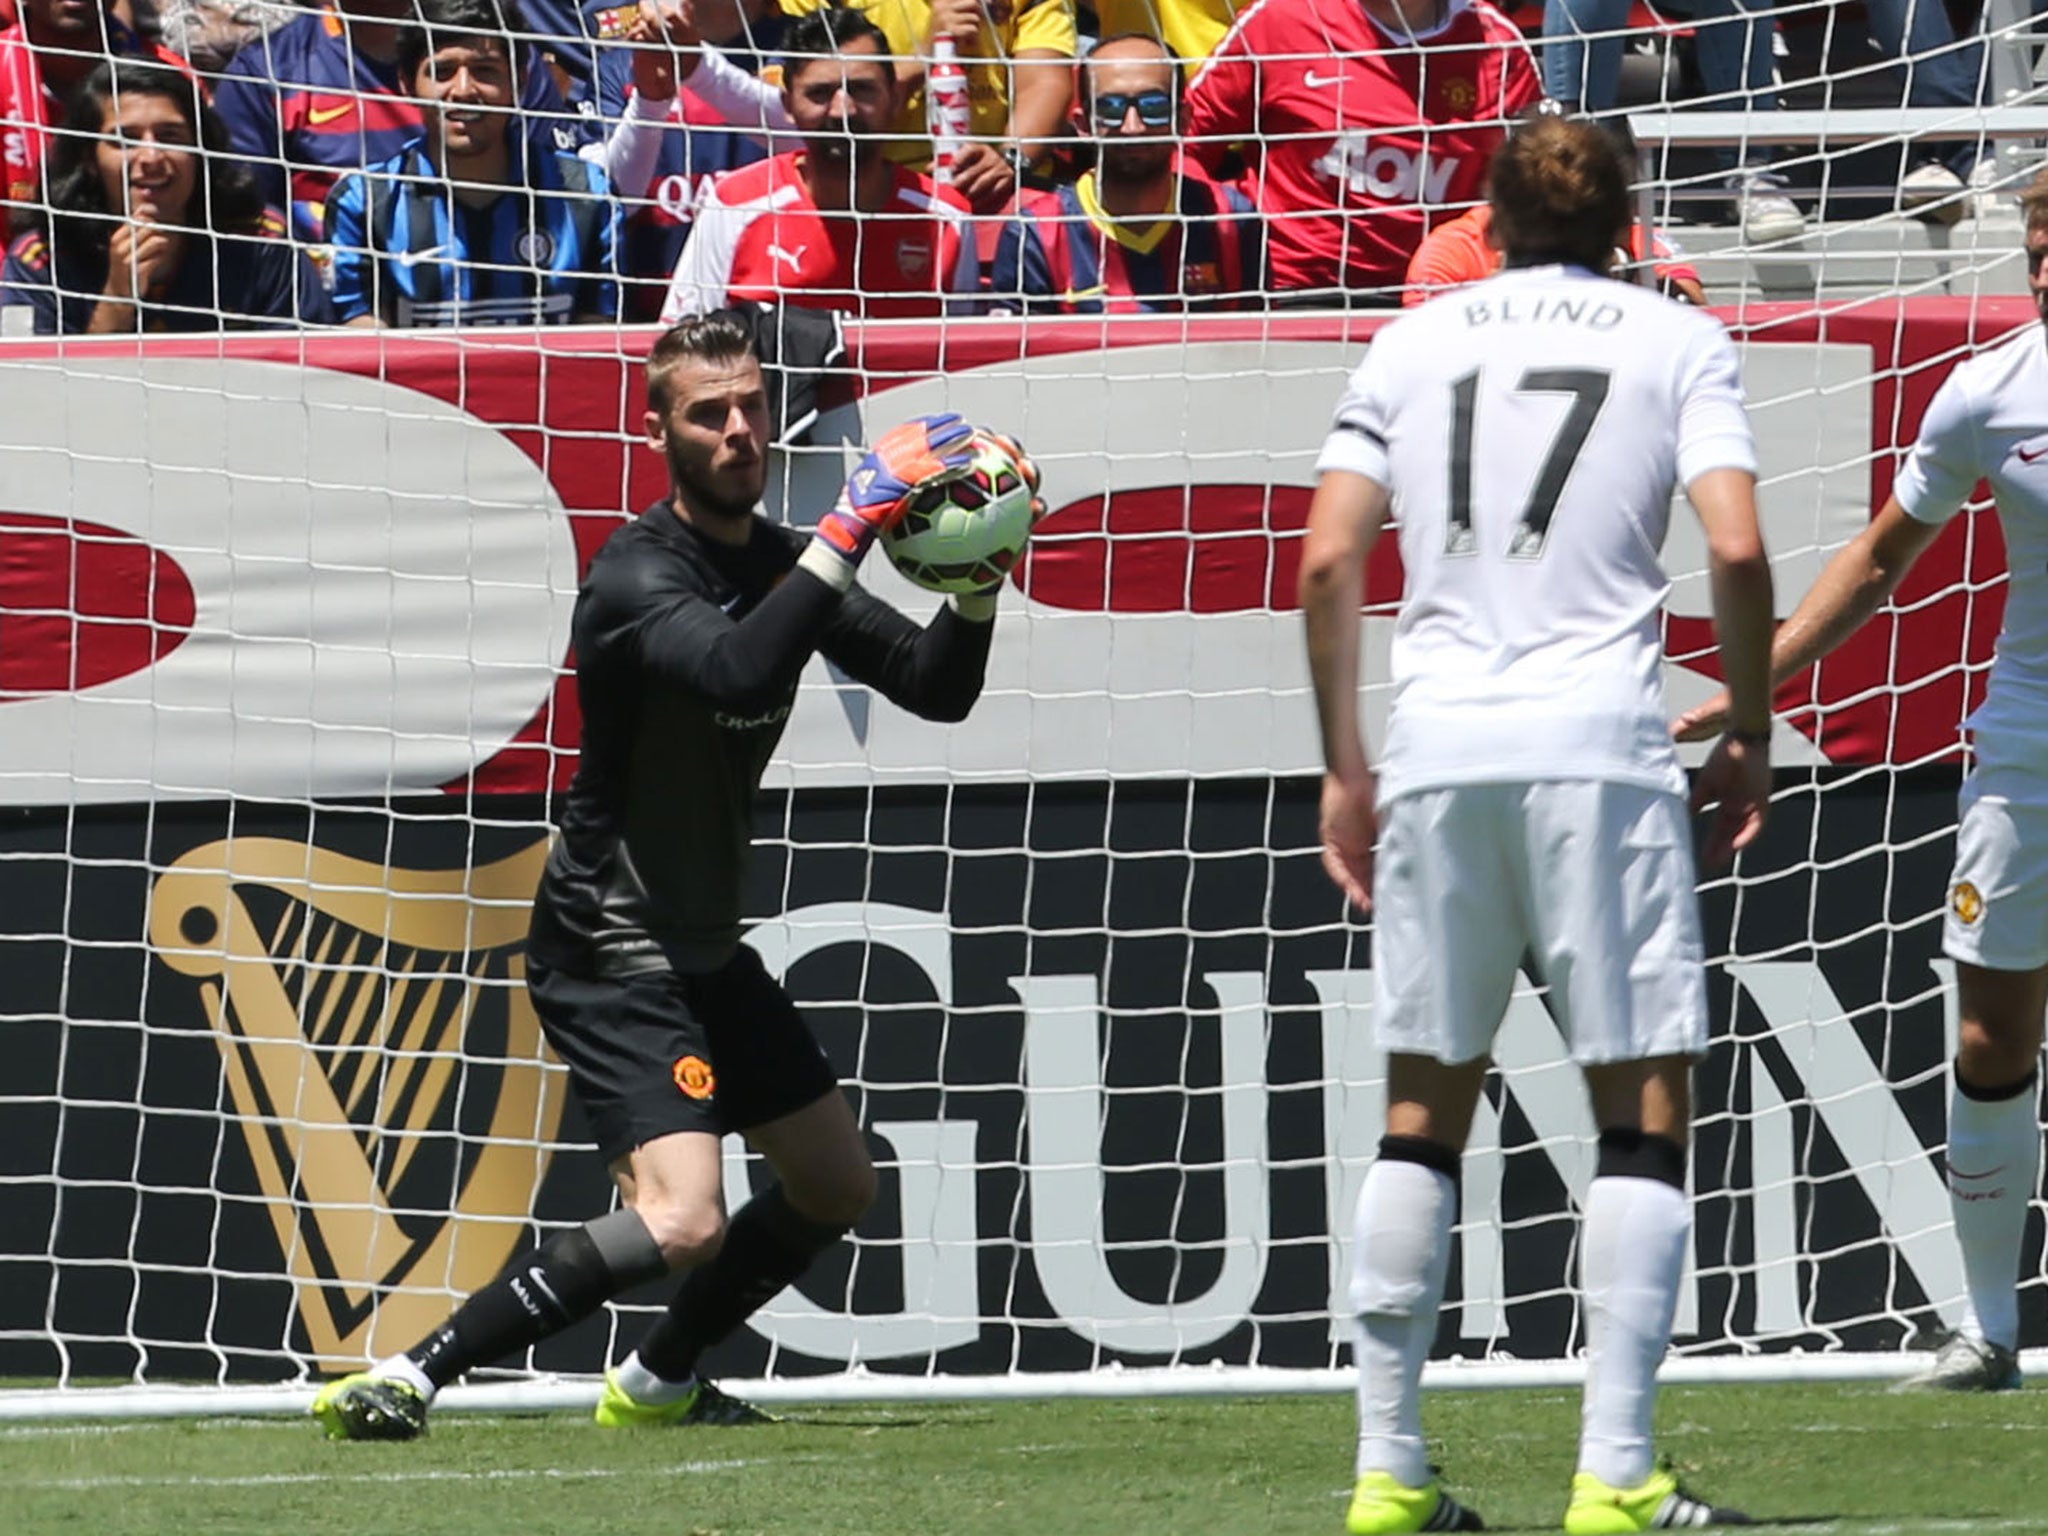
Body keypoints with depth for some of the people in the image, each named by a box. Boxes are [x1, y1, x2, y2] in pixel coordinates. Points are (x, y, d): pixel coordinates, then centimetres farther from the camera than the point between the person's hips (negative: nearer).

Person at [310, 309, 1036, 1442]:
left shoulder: (778, 564, 6)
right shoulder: (637, 574, -20)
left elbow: (936, 690, 7)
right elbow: (733, 669, -41)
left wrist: (976, 586, -12)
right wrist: (849, 531, -41)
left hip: (706, 948, 9)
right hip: (609, 954, -9)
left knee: (837, 1183, 19)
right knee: (681, 1220, -25)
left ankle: (659, 1382, 35)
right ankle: (408, 1378, -22)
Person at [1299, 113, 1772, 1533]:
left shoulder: (1412, 343, 15)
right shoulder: (1676, 341, 8)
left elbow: (1328, 562, 7)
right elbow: (1737, 548, -5)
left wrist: (1344, 765, 14)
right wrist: (1751, 737, 7)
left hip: (1435, 753, 3)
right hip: (1598, 747, -3)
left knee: (1425, 1107, 11)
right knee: (1647, 1106, 1)